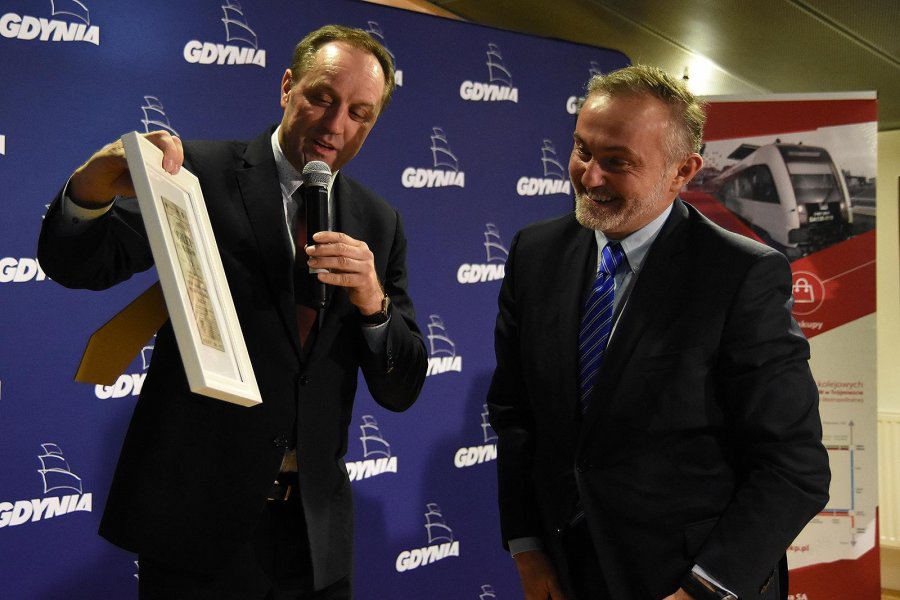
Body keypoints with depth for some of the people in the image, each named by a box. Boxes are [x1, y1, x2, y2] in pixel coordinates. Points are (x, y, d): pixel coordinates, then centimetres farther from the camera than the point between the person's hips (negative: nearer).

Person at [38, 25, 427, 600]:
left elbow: (401, 391, 3)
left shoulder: (379, 223, 5)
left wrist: (373, 300, -17)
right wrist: (95, 186, -30)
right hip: (196, 516, -3)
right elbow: (75, 264, -9)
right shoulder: (202, 171, -4)